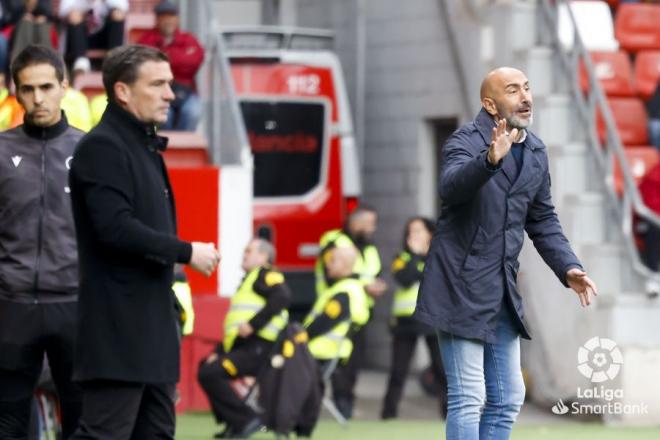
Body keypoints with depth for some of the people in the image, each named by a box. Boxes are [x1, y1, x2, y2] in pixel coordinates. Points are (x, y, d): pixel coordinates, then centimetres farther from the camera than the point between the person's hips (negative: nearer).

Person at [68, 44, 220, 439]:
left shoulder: (145, 147, 18)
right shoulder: (102, 147, -12)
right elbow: (116, 228, -23)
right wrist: (186, 252, -16)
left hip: (153, 321, 10)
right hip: (118, 327, -10)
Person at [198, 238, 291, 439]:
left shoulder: (266, 275, -2)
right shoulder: (248, 280, 27)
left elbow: (282, 297, -24)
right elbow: (233, 327, 25)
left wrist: (253, 324, -26)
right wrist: (219, 352, 12)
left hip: (257, 349, -11)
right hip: (241, 347, 11)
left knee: (210, 374, -21)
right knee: (206, 367, 22)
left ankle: (246, 420, -17)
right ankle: (235, 423, 13)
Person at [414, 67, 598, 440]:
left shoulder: (536, 152, 10)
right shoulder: (467, 141, -11)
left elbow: (543, 220, 19)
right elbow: (450, 186, -33)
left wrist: (568, 268, 5)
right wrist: (490, 160, -51)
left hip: (503, 292, 8)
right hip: (462, 287, -8)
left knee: (508, 400, 12)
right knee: (468, 400, -8)